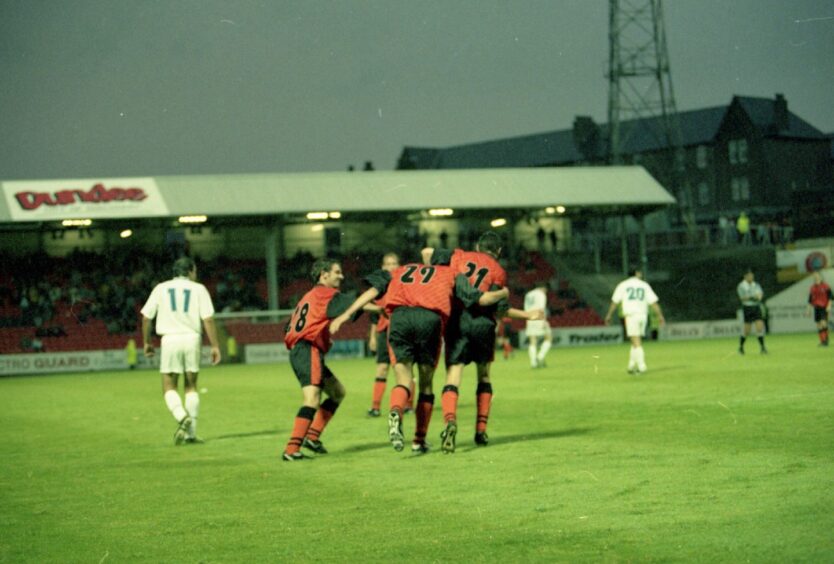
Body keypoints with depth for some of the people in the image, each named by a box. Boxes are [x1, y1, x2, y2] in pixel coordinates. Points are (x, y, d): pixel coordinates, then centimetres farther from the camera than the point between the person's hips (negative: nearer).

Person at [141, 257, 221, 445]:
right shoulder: (198, 289, 6)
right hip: (192, 338, 0)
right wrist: (215, 346, 0)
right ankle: (191, 433, 7)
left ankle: (183, 417, -23)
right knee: (191, 386, 10)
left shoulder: (161, 288, 10)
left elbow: (146, 317, 8)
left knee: (169, 387, 5)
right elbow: (208, 319, -3)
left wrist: (147, 342, 19)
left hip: (170, 339, 0)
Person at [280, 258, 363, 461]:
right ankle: (291, 450, -31)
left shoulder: (309, 296, 25)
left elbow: (288, 328, 25)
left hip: (298, 351, 10)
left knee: (337, 392, 20)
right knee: (312, 399, -21)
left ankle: (312, 436, 14)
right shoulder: (327, 294, -2)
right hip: (309, 351, -10)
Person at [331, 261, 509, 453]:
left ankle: (395, 412, -27)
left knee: (404, 380, 6)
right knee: (426, 384, 15)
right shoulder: (451, 274, 28)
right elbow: (481, 298, 23)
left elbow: (373, 290, 19)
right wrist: (503, 293, 44)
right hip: (431, 318, -1)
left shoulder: (399, 272, 33)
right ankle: (419, 441, 15)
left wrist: (345, 315, 15)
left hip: (399, 316, 1)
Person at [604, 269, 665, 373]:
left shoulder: (623, 285, 6)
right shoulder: (645, 285, 11)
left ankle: (641, 366, -17)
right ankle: (632, 366, 13)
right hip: (643, 315, 3)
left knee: (636, 342, -8)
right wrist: (660, 315, 7)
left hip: (631, 315, -3)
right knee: (637, 342, 13)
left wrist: (609, 315, 10)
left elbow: (615, 302, 4)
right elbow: (653, 302, 5)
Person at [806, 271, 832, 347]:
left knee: (823, 323, -17)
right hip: (816, 308, 5)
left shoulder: (825, 286, -3)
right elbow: (810, 300, 17)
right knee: (819, 325, 3)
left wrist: (829, 306, -13)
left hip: (824, 308, -5)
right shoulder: (812, 287, 11)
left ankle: (826, 340, -10)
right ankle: (822, 341, 9)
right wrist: (809, 309, 16)